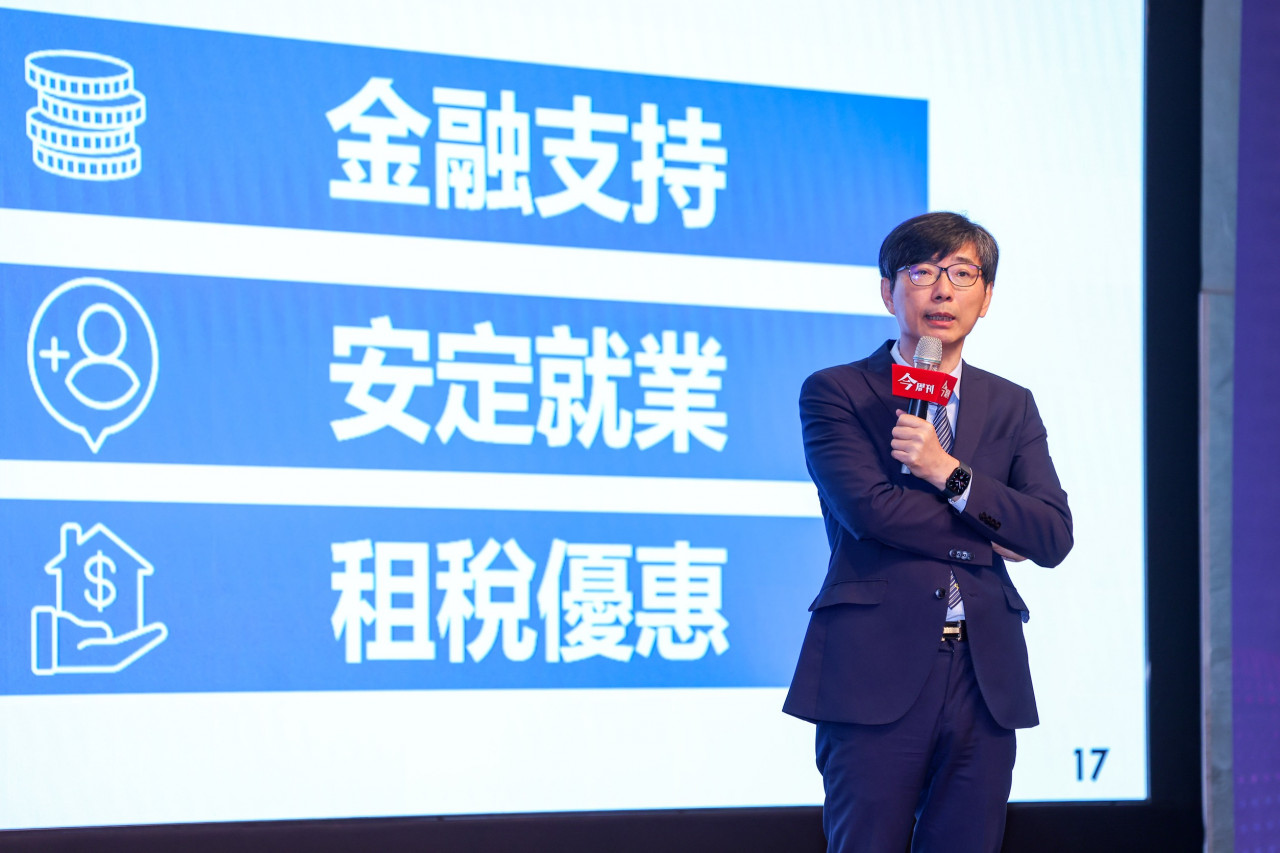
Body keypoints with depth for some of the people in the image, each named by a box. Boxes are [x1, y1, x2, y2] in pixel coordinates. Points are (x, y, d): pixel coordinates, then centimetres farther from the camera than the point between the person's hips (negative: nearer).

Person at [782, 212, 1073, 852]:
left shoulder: (1012, 407, 17)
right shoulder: (835, 393, 5)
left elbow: (1055, 538, 4)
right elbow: (867, 507, -11)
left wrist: (950, 473, -8)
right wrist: (987, 537, -2)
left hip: (985, 679, 4)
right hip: (877, 673, -4)